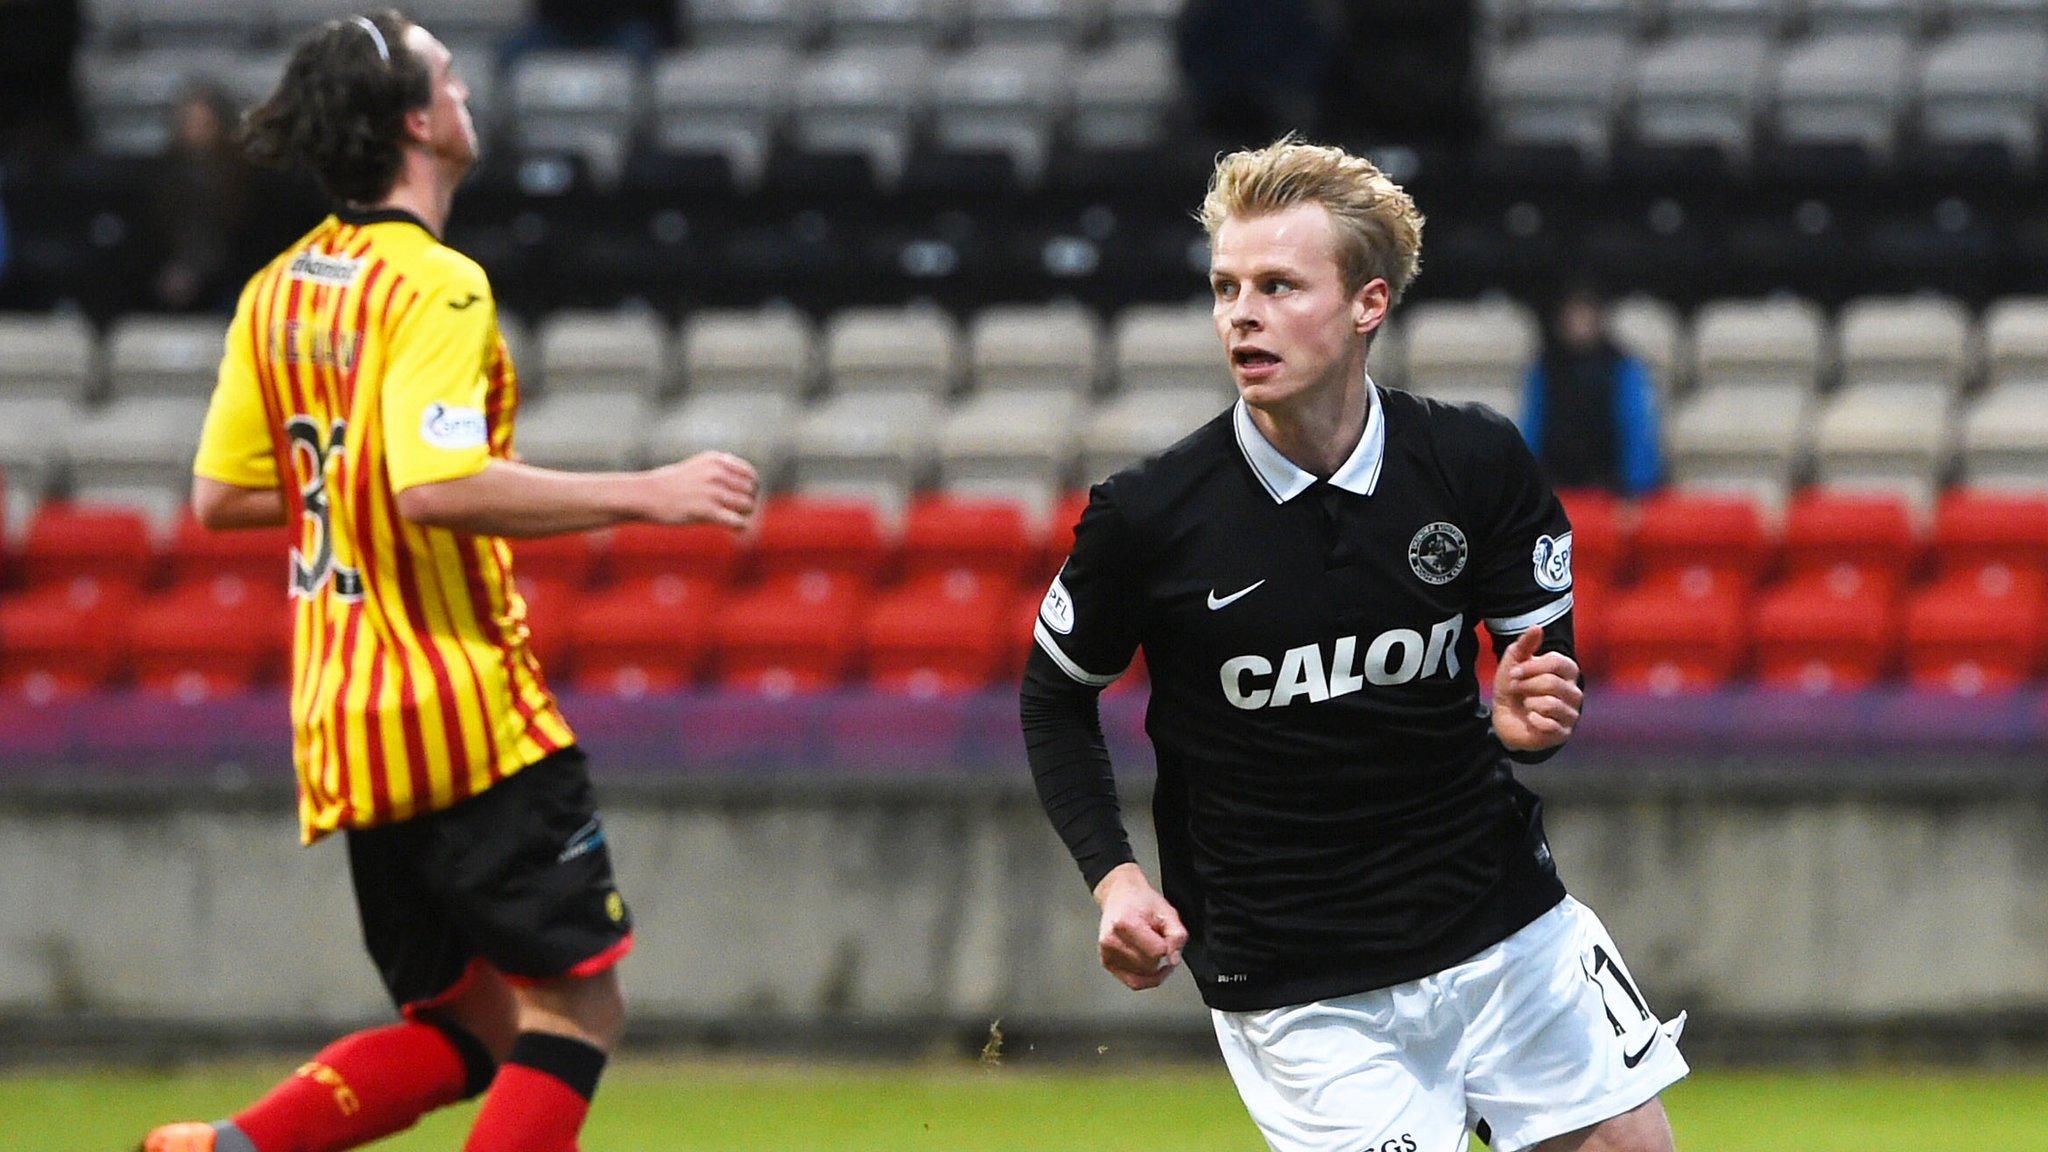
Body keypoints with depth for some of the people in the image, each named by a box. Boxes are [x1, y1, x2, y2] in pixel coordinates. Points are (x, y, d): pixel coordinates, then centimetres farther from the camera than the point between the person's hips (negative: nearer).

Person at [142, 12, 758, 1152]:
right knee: (578, 1006, -2)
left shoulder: (279, 290, 11)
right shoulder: (434, 287, -15)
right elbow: (439, 483, -27)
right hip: (468, 713, -8)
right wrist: (645, 494, -23)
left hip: (341, 726, 8)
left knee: (464, 1031, 14)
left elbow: (221, 494, 15)